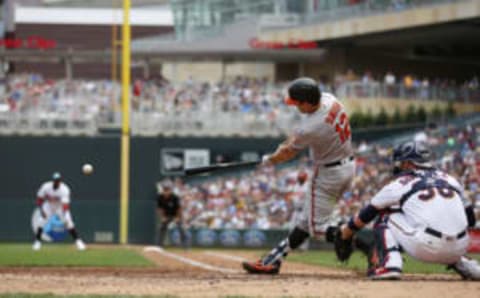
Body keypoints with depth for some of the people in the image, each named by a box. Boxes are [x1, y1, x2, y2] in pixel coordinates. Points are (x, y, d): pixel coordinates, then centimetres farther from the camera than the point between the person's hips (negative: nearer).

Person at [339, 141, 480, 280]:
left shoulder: (399, 184, 11)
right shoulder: (449, 179, 20)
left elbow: (365, 215, 21)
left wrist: (344, 234, 36)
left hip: (426, 248, -5)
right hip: (458, 250, 5)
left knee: (386, 216, 16)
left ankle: (388, 264, -5)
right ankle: (467, 267, 21)